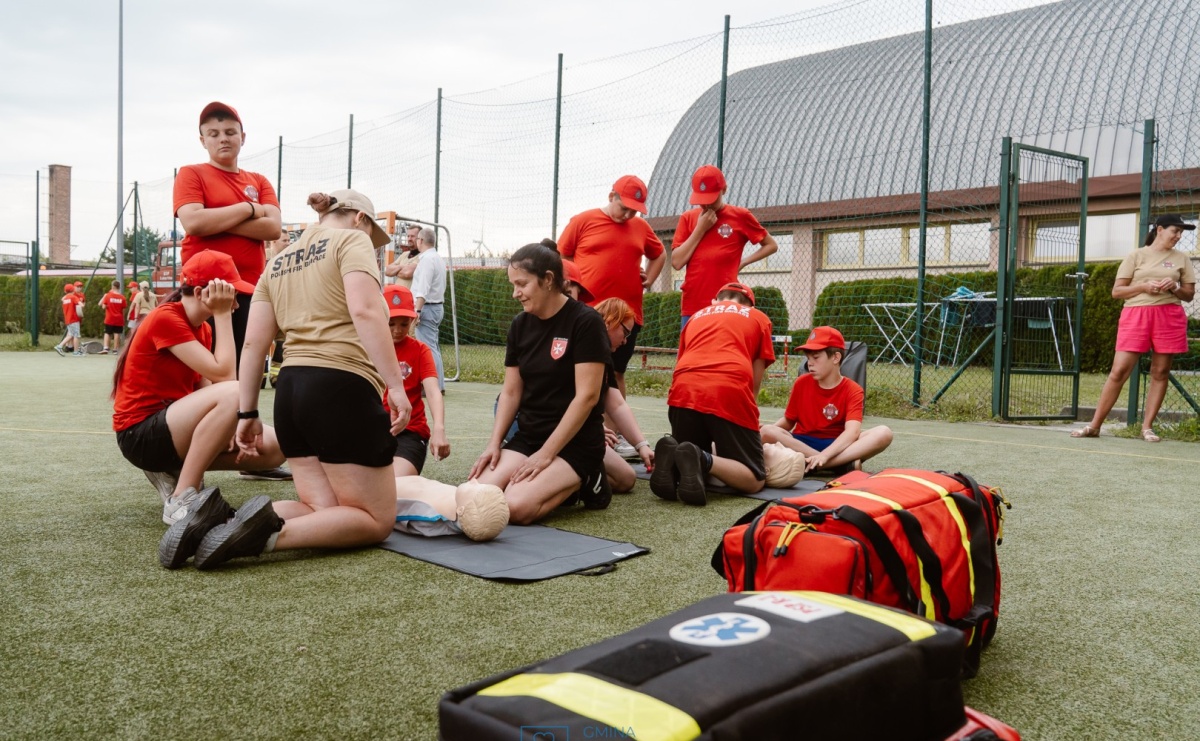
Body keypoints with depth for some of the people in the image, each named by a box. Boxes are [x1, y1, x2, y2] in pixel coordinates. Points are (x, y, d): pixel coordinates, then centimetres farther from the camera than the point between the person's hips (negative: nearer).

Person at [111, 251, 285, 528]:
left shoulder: (203, 329, 11)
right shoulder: (166, 319, -16)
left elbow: (205, 390, 2)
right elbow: (223, 375, -24)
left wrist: (231, 425, -15)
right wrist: (222, 315, -17)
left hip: (174, 423, 9)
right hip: (141, 433, -9)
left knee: (274, 448, -4)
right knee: (235, 393, -33)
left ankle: (174, 470, 6)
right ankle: (181, 499, -24)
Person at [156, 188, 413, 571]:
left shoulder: (279, 261, 21)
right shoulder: (351, 240, 1)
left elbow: (253, 343, 14)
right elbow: (365, 310, -17)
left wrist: (247, 413, 16)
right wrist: (395, 384, -21)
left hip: (290, 390, 8)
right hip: (342, 388, -8)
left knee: (324, 513, 12)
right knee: (376, 520, 1)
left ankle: (219, 520, -10)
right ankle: (269, 531, -23)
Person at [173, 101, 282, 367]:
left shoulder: (259, 182, 16)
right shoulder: (191, 174, 5)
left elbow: (273, 227, -1)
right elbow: (193, 222, -13)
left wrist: (215, 221, -9)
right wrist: (248, 209, -5)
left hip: (252, 291, 4)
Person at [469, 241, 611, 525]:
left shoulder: (585, 322, -12)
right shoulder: (520, 325, 8)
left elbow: (586, 396, -17)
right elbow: (511, 392, 11)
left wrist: (546, 454, -18)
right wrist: (494, 443, -3)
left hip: (575, 442, -6)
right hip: (527, 436, 6)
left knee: (517, 506, -27)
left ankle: (584, 483, 1)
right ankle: (560, 485, 7)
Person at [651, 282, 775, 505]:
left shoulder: (696, 317, 35)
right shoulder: (759, 318, 27)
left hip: (684, 391, 4)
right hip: (731, 391, -3)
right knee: (755, 480, 6)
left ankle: (673, 455, -10)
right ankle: (703, 460, -22)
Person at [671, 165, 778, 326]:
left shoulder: (740, 216, 4)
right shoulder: (688, 218, 10)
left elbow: (771, 245, 13)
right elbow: (677, 262, 1)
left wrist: (742, 262, 2)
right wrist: (700, 229, -3)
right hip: (692, 306, 3)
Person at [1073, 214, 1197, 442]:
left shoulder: (1182, 259, 13)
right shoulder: (1136, 256, 6)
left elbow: (1189, 295, 14)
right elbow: (1116, 291, 3)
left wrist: (1174, 288, -7)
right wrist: (1144, 286, -12)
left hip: (1169, 317, 3)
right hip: (1136, 314, -2)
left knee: (1160, 372, 2)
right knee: (1119, 371, -6)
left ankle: (1147, 427, 9)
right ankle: (1094, 425, -2)